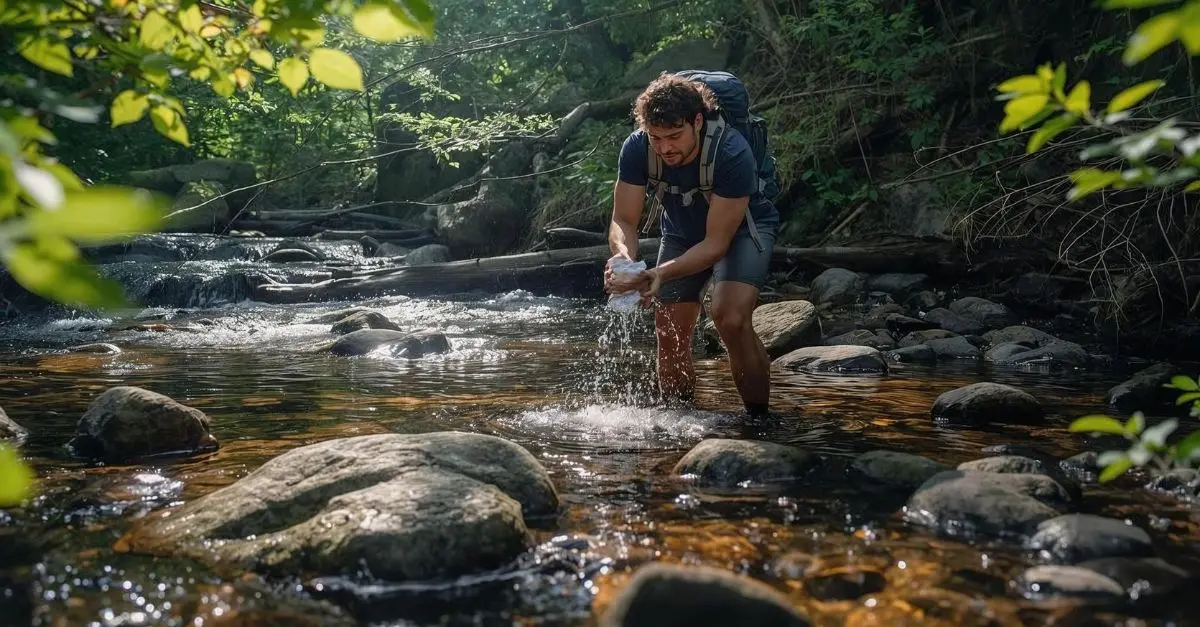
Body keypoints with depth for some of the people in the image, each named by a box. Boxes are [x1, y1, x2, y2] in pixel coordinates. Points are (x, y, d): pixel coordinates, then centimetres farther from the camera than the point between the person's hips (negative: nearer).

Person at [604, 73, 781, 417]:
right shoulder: (637, 148, -26)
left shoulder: (732, 154, -37)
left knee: (730, 318, -29)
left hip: (741, 228, -4)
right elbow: (624, 220, -23)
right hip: (681, 231, 5)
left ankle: (759, 418, -13)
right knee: (670, 337, 3)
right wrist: (624, 255, -46)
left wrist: (661, 275, -48)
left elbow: (716, 244, -35)